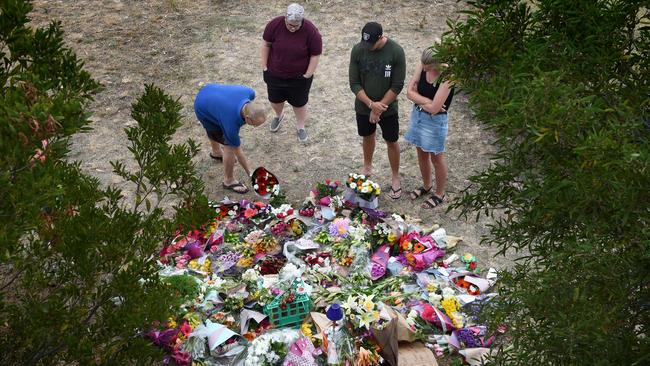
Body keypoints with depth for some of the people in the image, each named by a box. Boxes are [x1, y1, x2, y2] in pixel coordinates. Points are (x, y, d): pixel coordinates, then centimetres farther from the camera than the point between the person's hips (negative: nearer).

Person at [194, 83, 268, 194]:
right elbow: (237, 150, -23)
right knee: (229, 146, -5)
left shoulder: (250, 93, -29)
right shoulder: (231, 122, -38)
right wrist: (251, 174, -12)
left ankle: (216, 152, 65)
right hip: (204, 110, -7)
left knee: (214, 131, 35)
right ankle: (228, 181, 15)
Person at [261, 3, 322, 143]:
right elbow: (266, 44, -5)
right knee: (275, 100, 22)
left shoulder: (311, 31, -24)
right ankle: (279, 115, 54)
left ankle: (300, 126, 40)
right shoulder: (275, 25, -19)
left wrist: (307, 75, -12)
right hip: (274, 74, 2)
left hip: (298, 77, -2)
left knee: (299, 103, 16)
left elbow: (315, 55, -14)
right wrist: (264, 67, -4)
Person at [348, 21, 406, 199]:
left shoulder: (396, 51, -21)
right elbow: (354, 83, -12)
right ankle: (367, 167, 47)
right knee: (368, 137, 23)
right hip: (364, 107, 2)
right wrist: (371, 104, -23)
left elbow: (397, 85, -17)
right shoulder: (357, 50, -15)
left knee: (391, 142, 11)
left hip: (388, 108, -2)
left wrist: (379, 107, -18)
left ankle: (395, 177, 31)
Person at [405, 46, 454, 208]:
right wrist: (427, 101, -20)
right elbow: (409, 92, -8)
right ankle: (426, 185, 47)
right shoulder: (423, 65, -10)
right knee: (422, 154, 23)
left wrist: (418, 99, -12)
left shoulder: (447, 78, -28)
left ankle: (439, 194, 34)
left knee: (436, 158, 12)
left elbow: (434, 108, -29)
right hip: (418, 115, 6)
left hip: (435, 121, -6)